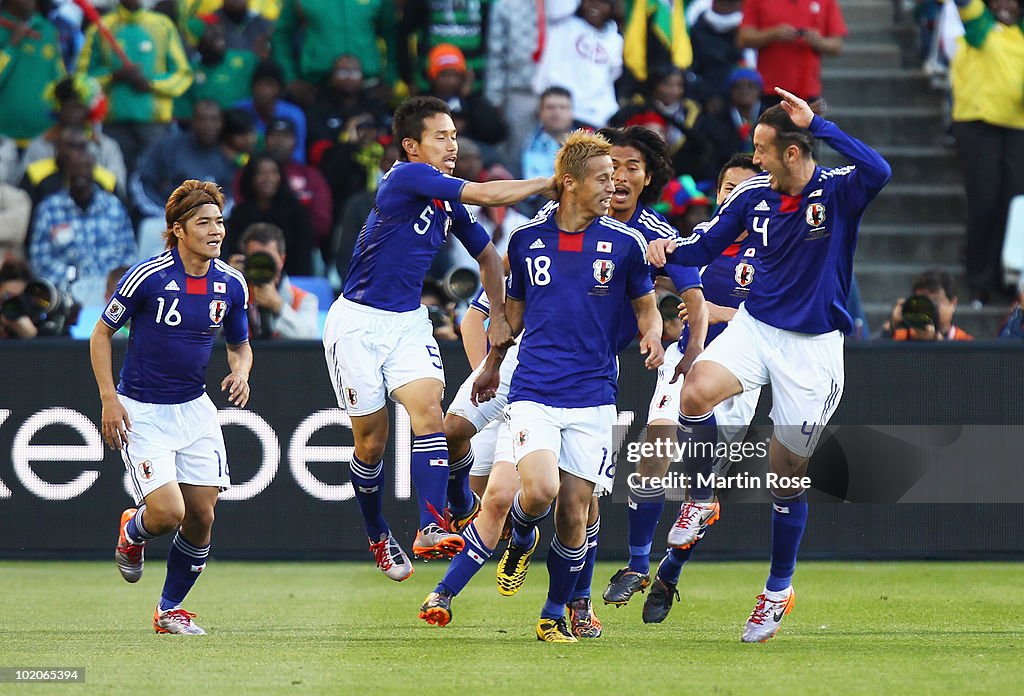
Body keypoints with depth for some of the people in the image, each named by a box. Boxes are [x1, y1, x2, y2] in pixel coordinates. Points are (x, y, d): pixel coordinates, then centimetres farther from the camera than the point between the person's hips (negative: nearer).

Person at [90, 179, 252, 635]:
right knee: (168, 513, -17)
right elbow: (102, 333, -4)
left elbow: (239, 345, 16)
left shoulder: (231, 284, -1)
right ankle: (131, 533, 21)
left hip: (194, 408, 5)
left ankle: (170, 609, 21)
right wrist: (109, 400, -11)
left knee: (201, 517, 1)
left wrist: (240, 373, -8)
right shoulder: (148, 277, -15)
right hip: (141, 410, -5)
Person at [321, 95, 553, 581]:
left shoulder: (450, 203, 5)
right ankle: (378, 537, 23)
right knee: (372, 439, 1)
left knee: (427, 407, -19)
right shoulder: (406, 177, -17)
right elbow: (486, 194, -25)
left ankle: (433, 527, -29)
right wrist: (553, 182, -19)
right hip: (358, 322, -6)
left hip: (408, 321, 6)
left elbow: (487, 255, 21)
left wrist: (498, 315, 10)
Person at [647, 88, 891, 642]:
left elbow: (878, 172, -38)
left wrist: (817, 124, -35)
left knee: (787, 472, 4)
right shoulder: (753, 193, -1)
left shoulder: (838, 190, -14)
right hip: (756, 326, 3)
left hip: (813, 346, -3)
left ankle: (779, 588, 23)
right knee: (696, 394, -27)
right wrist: (670, 250, -11)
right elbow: (705, 246, 11)